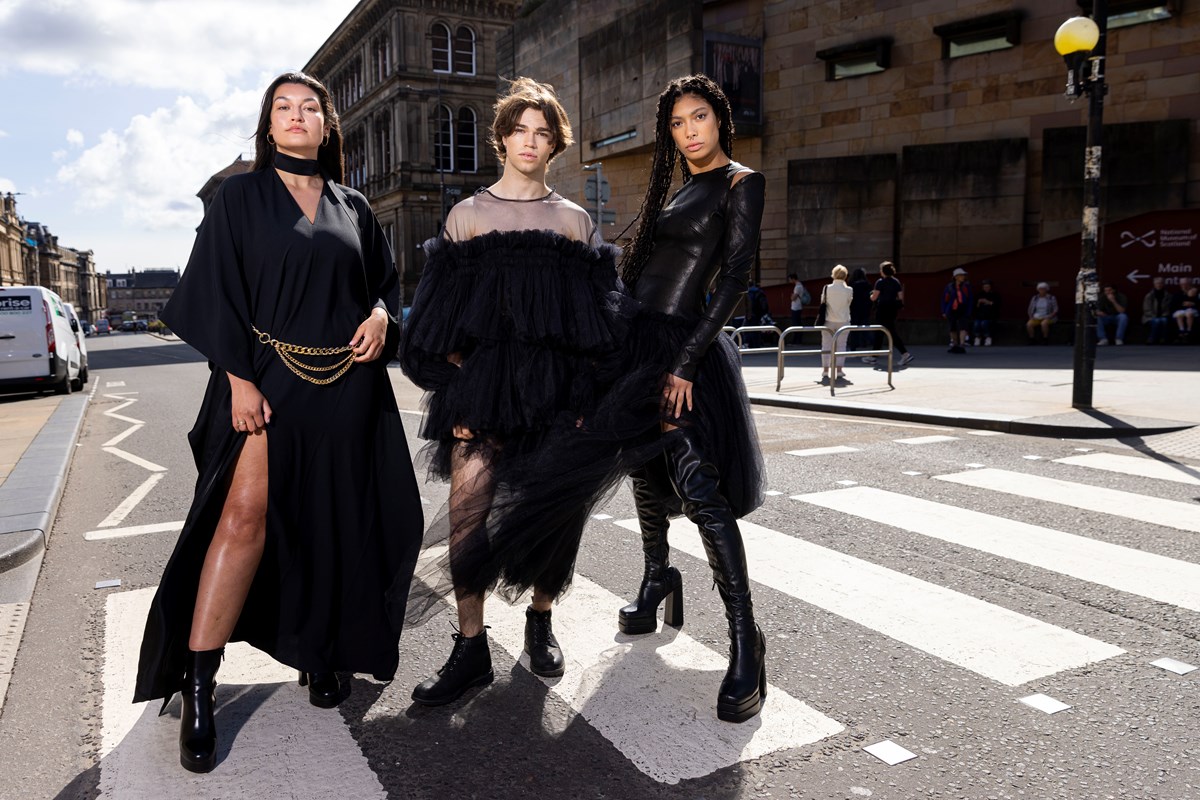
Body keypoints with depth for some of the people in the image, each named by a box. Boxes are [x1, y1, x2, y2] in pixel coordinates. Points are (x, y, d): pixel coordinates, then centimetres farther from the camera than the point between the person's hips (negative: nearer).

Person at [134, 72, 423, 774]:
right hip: (269, 378, -3)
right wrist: (238, 379, -11)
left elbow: (386, 278, 19)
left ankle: (320, 652, 21)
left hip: (347, 383, 3)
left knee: (332, 519, 6)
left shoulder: (353, 208, 13)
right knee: (246, 516, -12)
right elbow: (217, 290, -2)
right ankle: (198, 687, -5)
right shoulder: (241, 197, 5)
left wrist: (381, 314, -4)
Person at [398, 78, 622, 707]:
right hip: (482, 384, -1)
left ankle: (540, 620, 28)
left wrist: (585, 398, 0)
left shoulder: (575, 221, 11)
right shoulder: (467, 215, 9)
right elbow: (445, 318, 6)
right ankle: (471, 649, 4)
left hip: (555, 388, 1)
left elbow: (595, 322, 8)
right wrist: (457, 394, -4)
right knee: (467, 510, -9)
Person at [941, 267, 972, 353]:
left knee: (963, 326, -17)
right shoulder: (949, 287, -2)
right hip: (952, 311, 1)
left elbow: (970, 300, 3)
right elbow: (944, 300, 3)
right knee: (953, 328, 11)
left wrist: (968, 312, -1)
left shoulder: (966, 286, 0)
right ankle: (954, 345, 26)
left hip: (963, 311, -1)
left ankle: (962, 345, -25)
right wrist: (944, 312, 0)